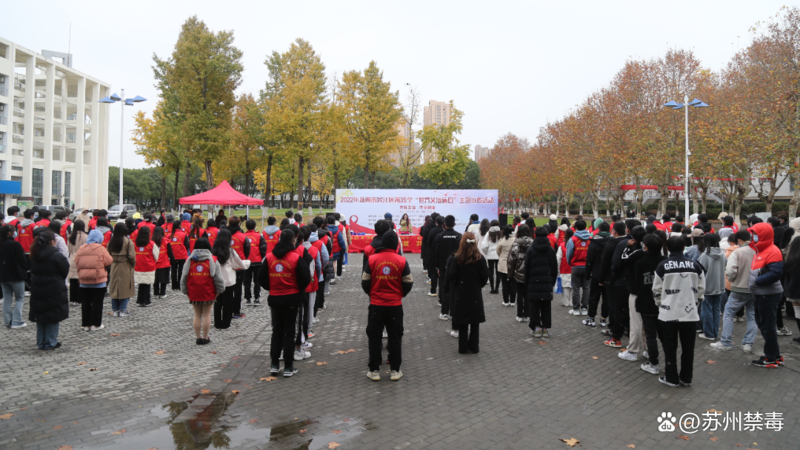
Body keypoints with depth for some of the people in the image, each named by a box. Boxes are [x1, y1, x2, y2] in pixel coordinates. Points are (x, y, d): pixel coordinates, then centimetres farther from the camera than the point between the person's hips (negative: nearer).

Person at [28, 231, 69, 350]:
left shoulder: (34, 256, 3)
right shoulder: (57, 256, -16)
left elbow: (33, 273, 10)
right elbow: (65, 272, -7)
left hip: (37, 291, 6)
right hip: (54, 292, -6)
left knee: (40, 317, 14)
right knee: (53, 318, 4)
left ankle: (41, 343, 20)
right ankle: (50, 343, 7)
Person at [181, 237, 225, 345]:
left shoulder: (189, 260, 3)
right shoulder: (212, 260, -4)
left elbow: (184, 277, 6)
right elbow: (218, 278, -5)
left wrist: (185, 291, 14)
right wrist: (218, 291, 4)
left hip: (193, 293, 2)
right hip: (208, 293, -2)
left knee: (197, 315, 11)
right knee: (206, 315, 7)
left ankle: (198, 337, 16)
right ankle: (205, 338, 11)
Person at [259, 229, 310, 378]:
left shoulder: (269, 257, -2)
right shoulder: (296, 258, -11)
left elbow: (262, 278, 1)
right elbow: (305, 279, -11)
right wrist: (298, 290, 8)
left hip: (274, 299, 3)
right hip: (291, 299, -3)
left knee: (276, 332, 14)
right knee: (289, 332, 5)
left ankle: (274, 365, 17)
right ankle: (288, 367, 8)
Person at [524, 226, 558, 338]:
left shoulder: (530, 249, -5)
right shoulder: (551, 250, 2)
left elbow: (527, 268, -2)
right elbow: (555, 268, 6)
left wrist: (526, 283, 6)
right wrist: (552, 281, 15)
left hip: (533, 283, -2)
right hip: (547, 283, 2)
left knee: (534, 306, 5)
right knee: (546, 306, 7)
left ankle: (536, 327, 3)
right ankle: (545, 328, 8)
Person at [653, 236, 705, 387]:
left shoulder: (662, 266, -8)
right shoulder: (694, 265, -1)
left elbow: (657, 289, -3)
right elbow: (701, 288, 5)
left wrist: (660, 304, 15)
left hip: (669, 313, -2)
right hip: (690, 312, 3)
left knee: (670, 347, 8)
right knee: (688, 346, 13)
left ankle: (672, 378, 14)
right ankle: (686, 378, 21)